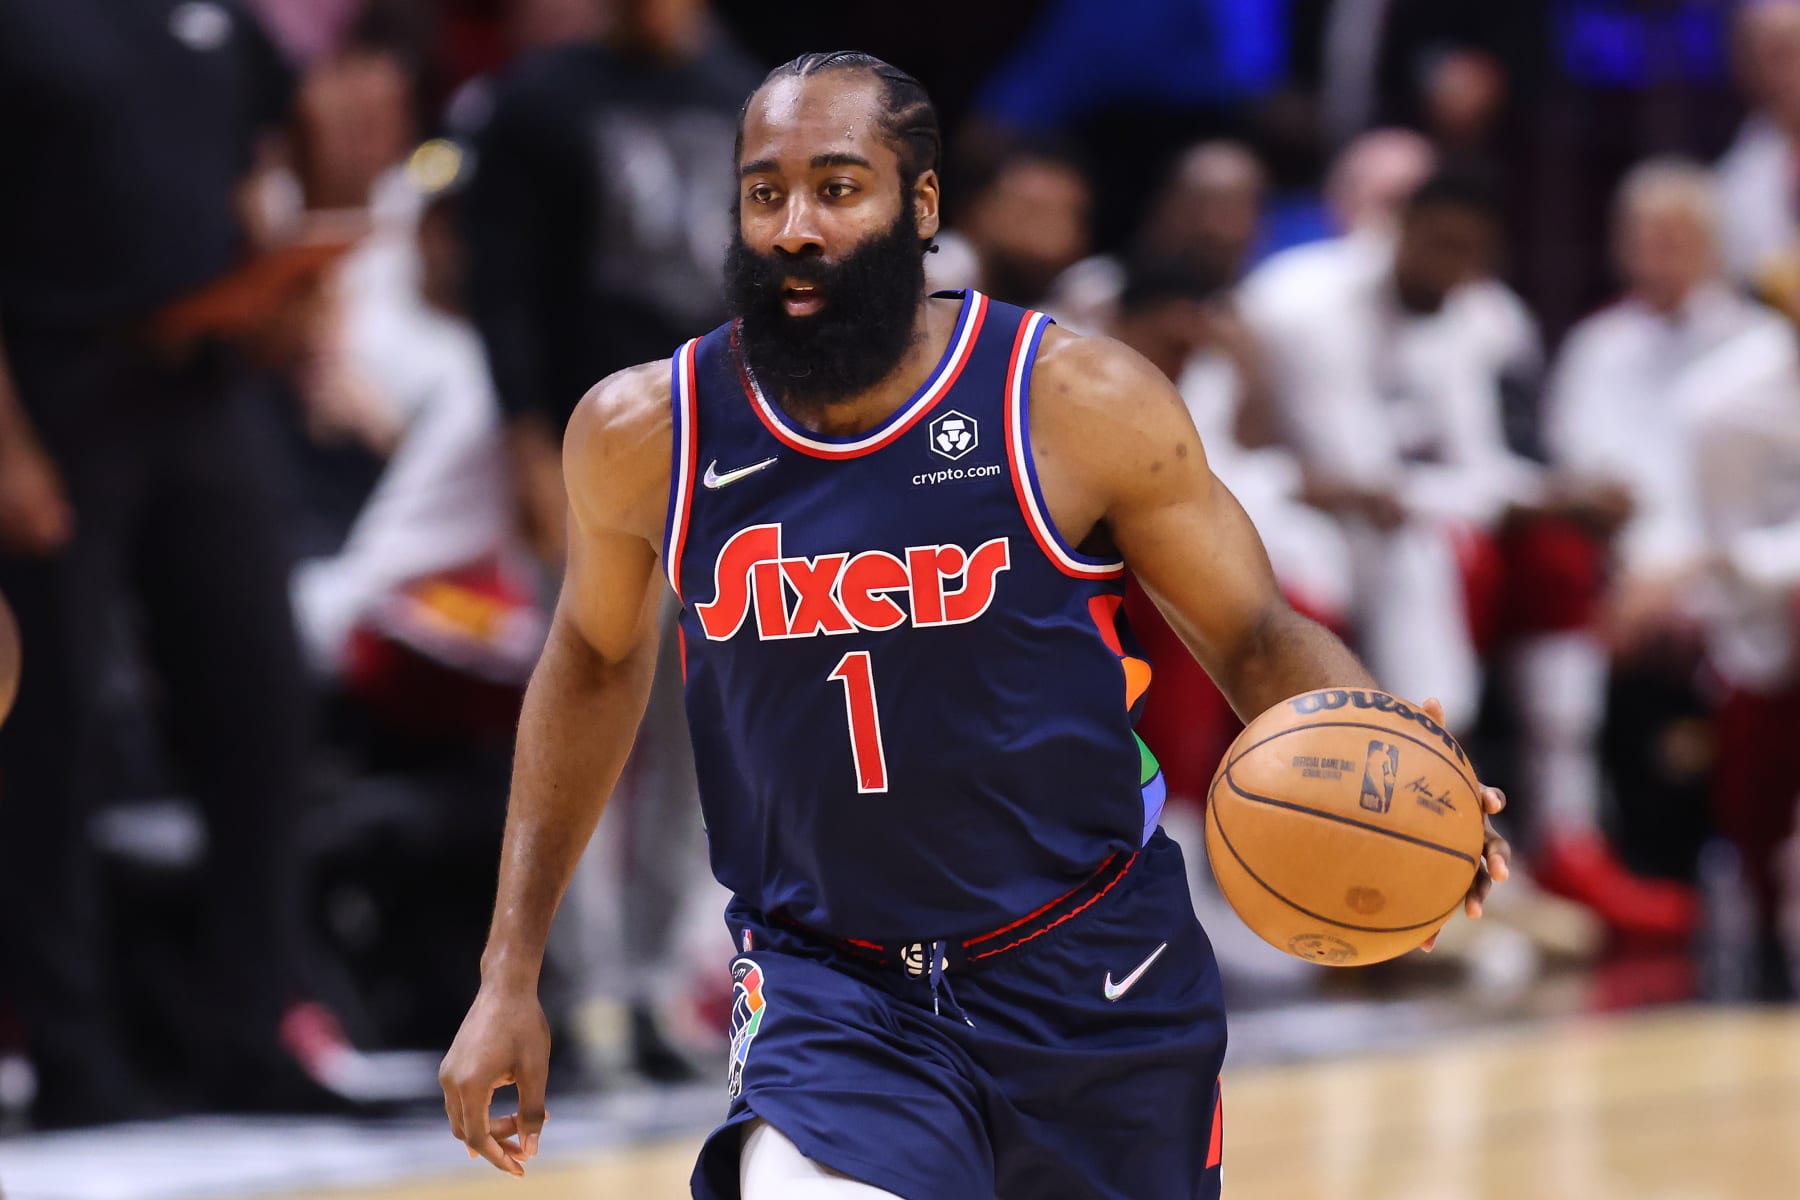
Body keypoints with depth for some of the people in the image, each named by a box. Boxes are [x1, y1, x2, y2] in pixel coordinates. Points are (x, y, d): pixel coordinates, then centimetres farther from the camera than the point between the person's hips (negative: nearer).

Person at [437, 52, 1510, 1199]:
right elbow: (597, 660, 13)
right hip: (825, 985, 0)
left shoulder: (1084, 404, -12)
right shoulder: (645, 435, -5)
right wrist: (510, 974, 12)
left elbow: (1259, 637, -3)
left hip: (1087, 975, 0)